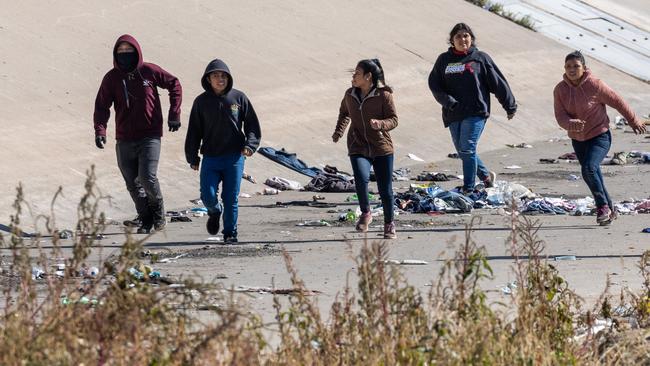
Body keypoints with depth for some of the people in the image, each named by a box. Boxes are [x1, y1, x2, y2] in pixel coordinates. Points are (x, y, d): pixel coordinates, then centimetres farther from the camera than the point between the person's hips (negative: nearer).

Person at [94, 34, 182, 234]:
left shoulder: (150, 71, -2)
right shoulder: (111, 78, 1)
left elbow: (174, 85, 11)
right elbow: (102, 106, -2)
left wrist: (174, 114, 6)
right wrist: (100, 130, -18)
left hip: (150, 136, -3)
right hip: (124, 140, 3)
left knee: (147, 178, -16)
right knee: (132, 184, 6)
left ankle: (158, 209, 11)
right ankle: (145, 219, 21)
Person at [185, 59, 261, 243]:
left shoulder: (238, 98, 2)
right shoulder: (201, 102, 4)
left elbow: (252, 124, 8)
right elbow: (194, 131, 8)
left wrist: (250, 145, -8)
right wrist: (192, 157, 5)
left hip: (234, 157, -1)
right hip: (210, 158, 1)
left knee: (231, 198, -1)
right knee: (208, 195, -8)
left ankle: (230, 233, 13)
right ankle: (215, 212, 26)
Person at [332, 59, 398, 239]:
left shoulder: (383, 95, -9)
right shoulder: (350, 95, 4)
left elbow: (393, 119, -7)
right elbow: (344, 113, 24)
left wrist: (381, 124, -27)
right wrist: (339, 131, 10)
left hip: (381, 148, -2)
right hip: (358, 148, 2)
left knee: (385, 189, 3)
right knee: (361, 178, -25)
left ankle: (389, 225, 24)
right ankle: (365, 213, -1)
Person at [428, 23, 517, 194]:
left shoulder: (480, 58, 3)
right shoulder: (444, 60, 11)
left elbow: (498, 83, 6)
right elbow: (434, 84, 7)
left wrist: (510, 107, 8)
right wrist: (448, 101, -10)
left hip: (476, 112, -4)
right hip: (453, 114, 4)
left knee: (468, 149, -13)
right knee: (462, 152, 9)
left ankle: (468, 190, -9)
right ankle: (486, 176, 31)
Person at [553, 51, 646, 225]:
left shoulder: (595, 85, -18)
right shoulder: (560, 90, -6)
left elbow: (618, 102, -5)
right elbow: (560, 116, -10)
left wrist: (634, 122, 6)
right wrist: (571, 124, -34)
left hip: (600, 136, -5)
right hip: (578, 139, 5)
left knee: (589, 169, -26)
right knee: (594, 176, 13)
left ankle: (603, 206, -11)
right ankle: (609, 211, 29)